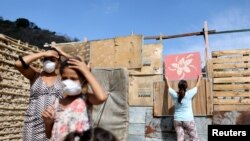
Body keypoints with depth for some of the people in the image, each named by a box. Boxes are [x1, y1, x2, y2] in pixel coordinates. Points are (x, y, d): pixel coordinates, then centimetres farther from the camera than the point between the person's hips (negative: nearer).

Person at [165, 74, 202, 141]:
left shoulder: (175, 95, 0)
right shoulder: (189, 94, -6)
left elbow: (169, 87, 19)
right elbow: (196, 86, 10)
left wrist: (166, 79, 37)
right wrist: (199, 78, 28)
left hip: (177, 120, 3)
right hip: (188, 120, -3)